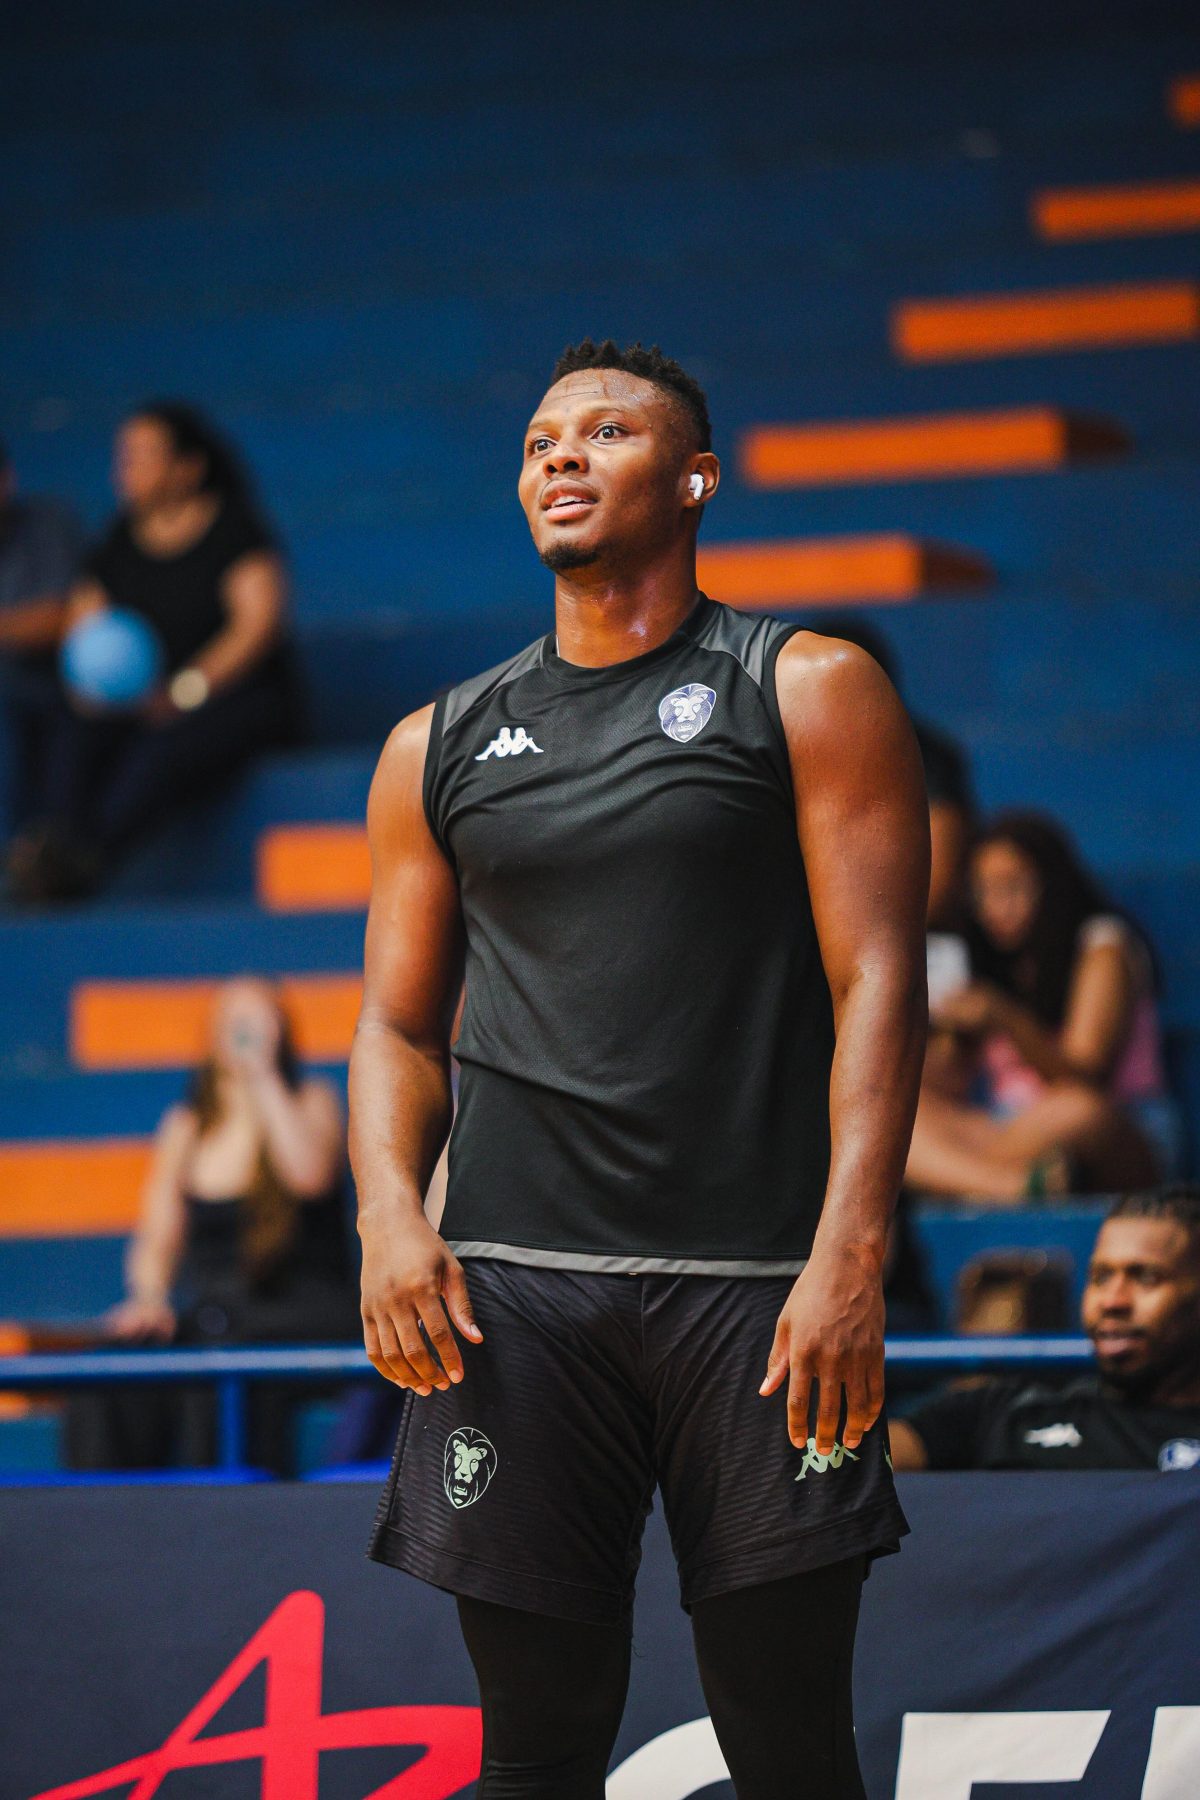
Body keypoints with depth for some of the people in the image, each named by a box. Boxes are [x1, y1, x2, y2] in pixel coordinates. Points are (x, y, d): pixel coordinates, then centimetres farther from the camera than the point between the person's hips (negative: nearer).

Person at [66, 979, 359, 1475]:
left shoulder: (311, 1100, 7)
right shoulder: (184, 1127, 18)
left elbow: (309, 1174, -16)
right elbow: (156, 1243, 15)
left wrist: (262, 1073, -11)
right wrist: (147, 1298, -8)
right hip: (205, 1314, 4)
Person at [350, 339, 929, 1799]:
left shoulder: (809, 693, 6)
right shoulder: (440, 748, 16)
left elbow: (877, 983, -2)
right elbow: (399, 1023, 17)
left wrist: (849, 1256, -14)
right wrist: (389, 1214, -4)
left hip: (758, 1288, -2)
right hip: (512, 1286, 3)